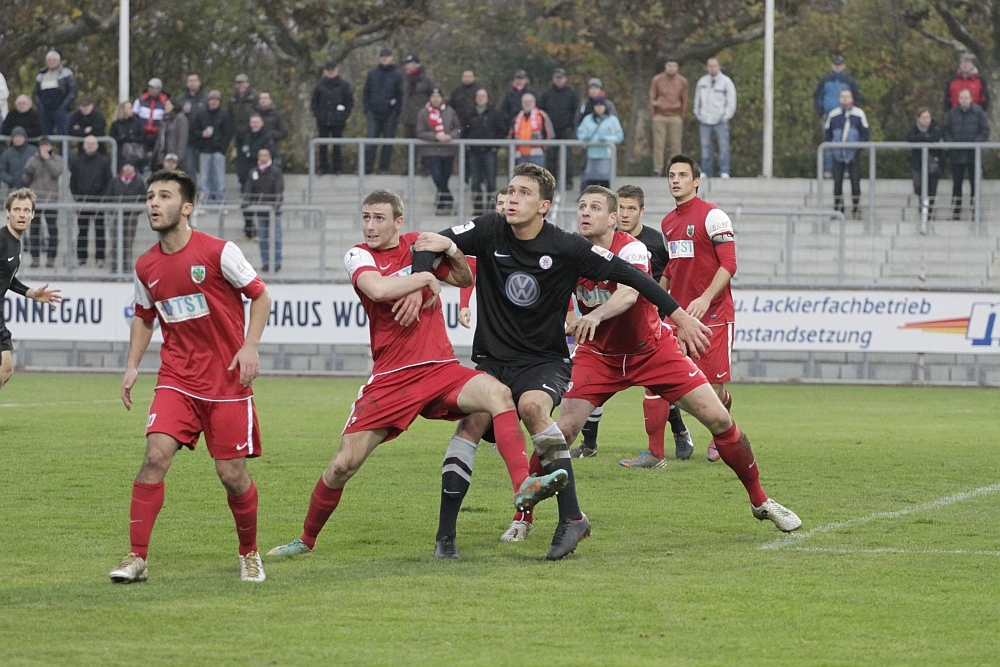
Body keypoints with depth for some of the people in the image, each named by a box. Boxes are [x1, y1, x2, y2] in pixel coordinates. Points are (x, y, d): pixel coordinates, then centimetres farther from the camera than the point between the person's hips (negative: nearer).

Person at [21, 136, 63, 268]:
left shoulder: (57, 159, 8)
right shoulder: (32, 160, 10)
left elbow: (57, 172, -12)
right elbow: (26, 180, 10)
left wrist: (47, 158, -11)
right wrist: (28, 174, -12)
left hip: (51, 198, -1)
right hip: (35, 198, 1)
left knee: (52, 230, -2)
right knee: (34, 229, 0)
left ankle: (51, 258, 3)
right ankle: (35, 257, 5)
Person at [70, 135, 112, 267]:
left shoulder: (103, 161, 2)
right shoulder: (78, 161, 10)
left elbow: (108, 180, 2)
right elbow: (73, 180, 14)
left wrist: (103, 196, -7)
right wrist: (75, 195, 2)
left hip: (98, 199, -2)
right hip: (82, 200, 2)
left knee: (100, 230, -1)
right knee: (82, 230, 4)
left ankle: (100, 257, 1)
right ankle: (81, 257, 8)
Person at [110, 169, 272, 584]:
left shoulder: (219, 252, -10)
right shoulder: (146, 267, 4)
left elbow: (260, 297, -1)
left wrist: (250, 346, -14)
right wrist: (132, 366, 9)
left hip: (228, 379, -3)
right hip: (177, 377, 3)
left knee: (233, 474, -1)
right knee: (156, 455, -17)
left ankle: (249, 553, 24)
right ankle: (136, 557, -12)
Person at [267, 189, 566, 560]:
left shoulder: (418, 243, 8)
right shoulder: (359, 256, -2)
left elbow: (463, 279, 17)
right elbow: (377, 288, -25)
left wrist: (451, 250, -2)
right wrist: (426, 278, -14)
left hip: (440, 369, 2)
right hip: (390, 377, -2)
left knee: (498, 394, -28)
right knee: (344, 464, -4)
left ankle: (523, 487, -36)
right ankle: (307, 539, 18)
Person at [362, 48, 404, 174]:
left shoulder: (397, 74, 3)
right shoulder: (372, 73, 10)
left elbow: (400, 94, 1)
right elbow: (366, 92, 13)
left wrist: (397, 112, -6)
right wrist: (366, 110, 4)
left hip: (390, 113, -1)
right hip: (374, 112, 1)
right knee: (371, 141, -6)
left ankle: (384, 168, 9)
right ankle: (367, 167, -7)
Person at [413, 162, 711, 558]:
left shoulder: (565, 248, -10)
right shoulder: (489, 232, -3)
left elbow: (628, 275, -6)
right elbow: (431, 244, -8)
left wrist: (680, 317, -6)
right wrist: (418, 282, -30)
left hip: (545, 360, -3)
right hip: (492, 359, 3)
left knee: (531, 404, -34)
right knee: (470, 423, -20)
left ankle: (571, 517, -28)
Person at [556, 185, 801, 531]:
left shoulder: (631, 249, -24)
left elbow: (628, 294, -44)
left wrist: (595, 315, -64)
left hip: (652, 349, -1)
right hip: (598, 356, 1)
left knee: (719, 419, -5)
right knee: (563, 431, -17)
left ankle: (759, 500, 13)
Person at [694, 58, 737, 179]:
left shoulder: (726, 82, 2)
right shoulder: (702, 82, 14)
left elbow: (731, 101, 1)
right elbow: (697, 100, 19)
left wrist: (725, 117, -5)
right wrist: (698, 115, 9)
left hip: (720, 120, -3)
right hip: (705, 121, 3)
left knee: (723, 146, -8)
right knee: (705, 147, 2)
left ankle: (724, 172, -8)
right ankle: (705, 172, 4)